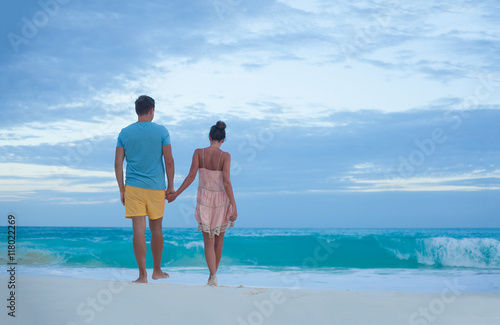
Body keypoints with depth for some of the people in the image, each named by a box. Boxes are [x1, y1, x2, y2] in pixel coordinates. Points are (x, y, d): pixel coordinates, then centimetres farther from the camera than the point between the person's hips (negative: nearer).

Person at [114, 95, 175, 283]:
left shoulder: (125, 133, 4)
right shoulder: (161, 131, -1)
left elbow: (118, 164, 2)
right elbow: (169, 161, -4)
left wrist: (121, 190, 8)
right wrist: (171, 186, 6)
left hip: (133, 187, 0)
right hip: (156, 187, 0)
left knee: (138, 230, -3)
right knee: (156, 229, 13)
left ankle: (143, 275, -6)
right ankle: (157, 271, 24)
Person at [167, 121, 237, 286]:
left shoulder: (199, 153, -6)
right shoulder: (225, 156, -11)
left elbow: (191, 176, -9)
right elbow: (226, 181, -17)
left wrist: (175, 194, 1)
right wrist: (234, 207, -16)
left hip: (204, 200, 1)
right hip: (221, 199, -1)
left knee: (208, 241, 5)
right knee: (219, 240, 18)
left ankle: (213, 275, -14)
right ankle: (213, 274, 28)